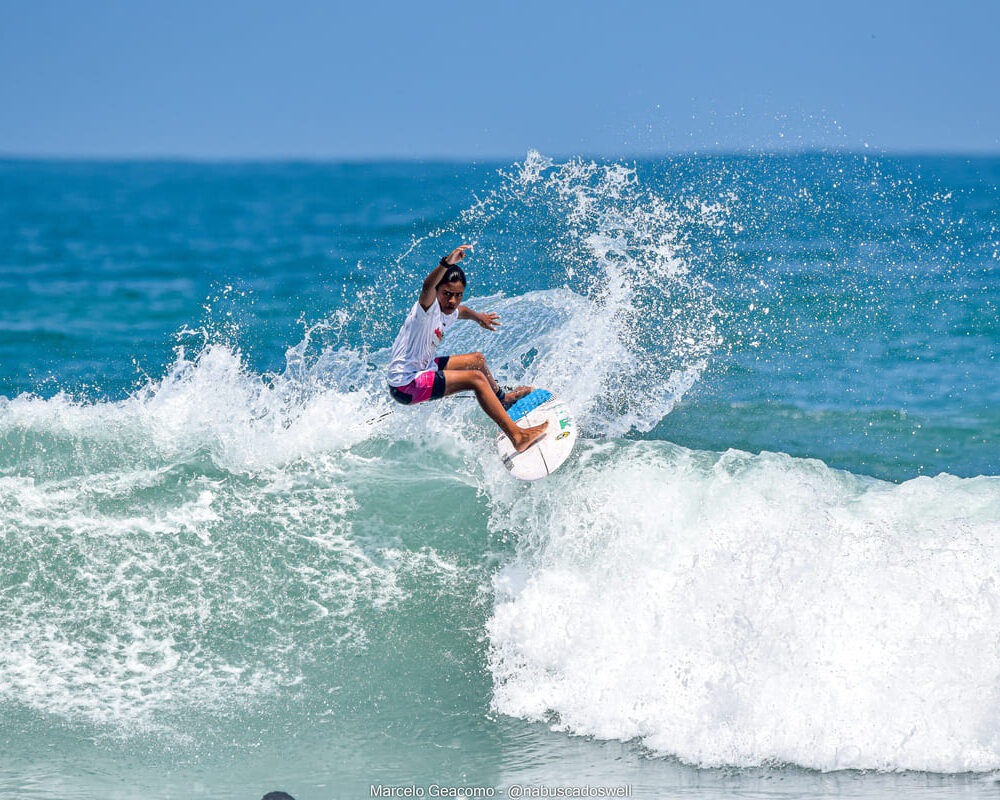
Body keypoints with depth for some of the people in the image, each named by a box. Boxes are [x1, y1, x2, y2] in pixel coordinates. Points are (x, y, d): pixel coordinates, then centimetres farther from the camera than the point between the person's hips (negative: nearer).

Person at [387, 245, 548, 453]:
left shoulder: (449, 314, 5)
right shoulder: (428, 308, -22)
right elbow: (427, 288, -47)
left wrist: (478, 317, 49)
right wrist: (446, 264, -63)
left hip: (423, 369, 11)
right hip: (405, 385, -11)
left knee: (477, 359, 26)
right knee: (476, 378, -21)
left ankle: (501, 399, 54)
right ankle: (517, 437, -24)